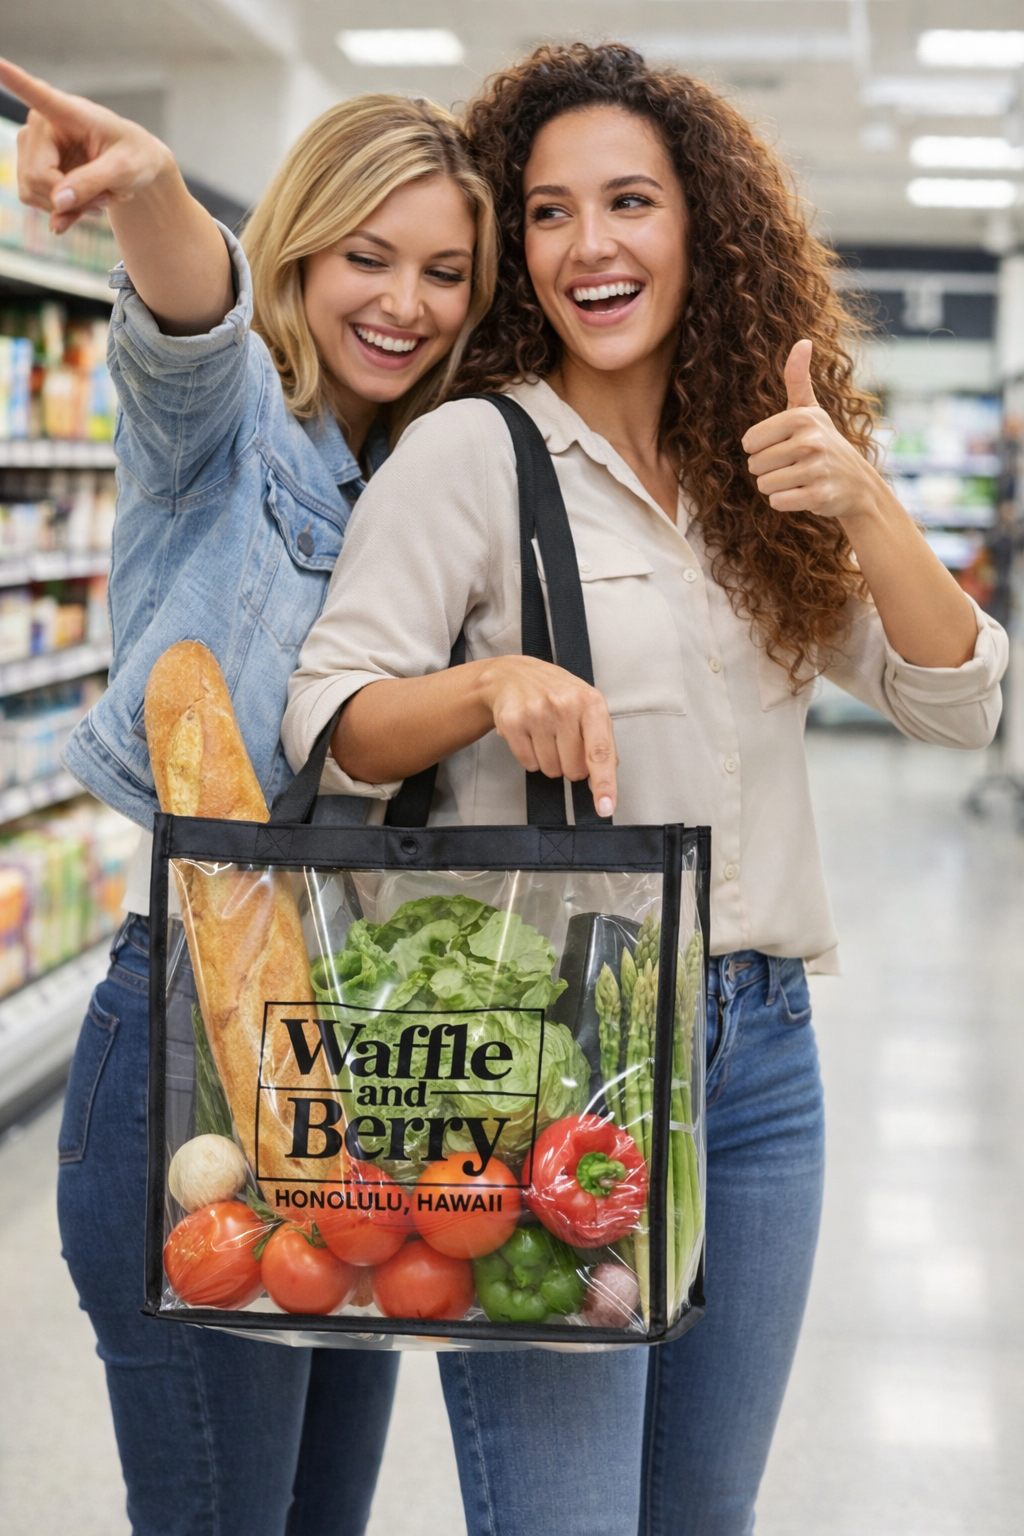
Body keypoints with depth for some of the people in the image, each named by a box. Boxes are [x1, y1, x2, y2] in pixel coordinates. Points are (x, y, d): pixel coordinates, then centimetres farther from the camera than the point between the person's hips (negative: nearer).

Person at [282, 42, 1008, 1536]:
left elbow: (959, 703, 3)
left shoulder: (769, 469, 9)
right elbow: (326, 728, -8)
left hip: (761, 1053, 5)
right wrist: (490, 684, -28)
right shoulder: (470, 451, -5)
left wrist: (864, 502, -13)